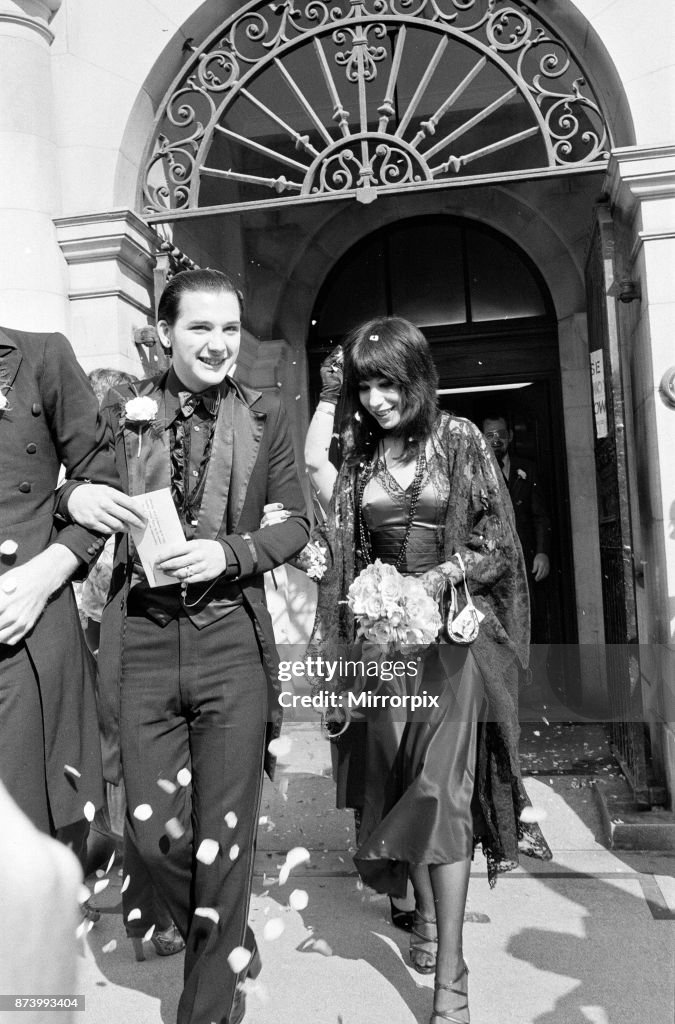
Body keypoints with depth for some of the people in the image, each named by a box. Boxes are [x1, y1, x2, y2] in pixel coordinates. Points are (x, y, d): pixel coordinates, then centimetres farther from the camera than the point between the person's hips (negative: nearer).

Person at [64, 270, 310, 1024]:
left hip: (231, 638, -1)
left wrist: (229, 552, -13)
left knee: (225, 829, 7)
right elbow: (88, 496, 14)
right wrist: (79, 499, -9)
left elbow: (295, 521, 4)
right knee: (153, 828, 5)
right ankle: (225, 936, 37)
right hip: (141, 640, 1)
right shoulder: (122, 412, 6)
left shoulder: (263, 416, 4)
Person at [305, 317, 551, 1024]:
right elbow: (341, 543, 9)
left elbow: (496, 543, -4)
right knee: (397, 778, 10)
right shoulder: (357, 454, 6)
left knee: (442, 785, -10)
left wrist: (439, 578, -16)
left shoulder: (459, 441, -3)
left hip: (451, 627, -3)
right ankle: (424, 913, 33)